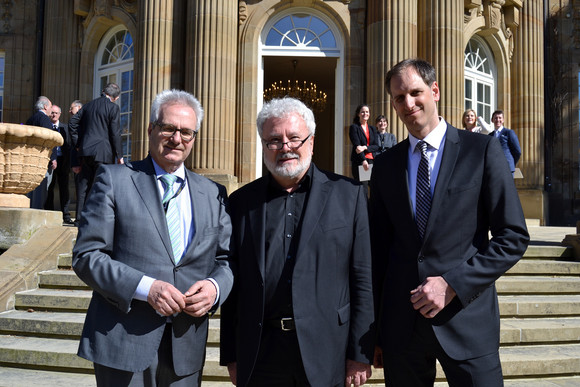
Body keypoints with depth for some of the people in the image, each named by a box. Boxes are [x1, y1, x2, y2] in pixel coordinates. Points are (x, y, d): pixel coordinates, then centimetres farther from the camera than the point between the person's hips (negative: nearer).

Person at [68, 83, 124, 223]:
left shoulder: (88, 105, 13)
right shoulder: (113, 108, -4)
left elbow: (72, 123, 12)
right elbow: (115, 133, -8)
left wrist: (78, 143, 16)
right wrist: (119, 155, -3)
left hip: (85, 150, 5)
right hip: (103, 152, -5)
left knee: (84, 185, 8)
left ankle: (80, 217, 9)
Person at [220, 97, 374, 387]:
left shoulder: (349, 194, 1)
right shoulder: (242, 201, 7)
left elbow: (362, 279, -1)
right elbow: (233, 285, 8)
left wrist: (360, 354, -5)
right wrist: (231, 355, 6)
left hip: (326, 353, -1)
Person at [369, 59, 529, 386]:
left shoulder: (482, 150, -2)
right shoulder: (386, 166, 8)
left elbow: (514, 237, -4)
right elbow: (379, 249, 10)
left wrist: (453, 284, -14)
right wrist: (373, 331, 8)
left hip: (466, 319, -2)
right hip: (400, 326, 3)